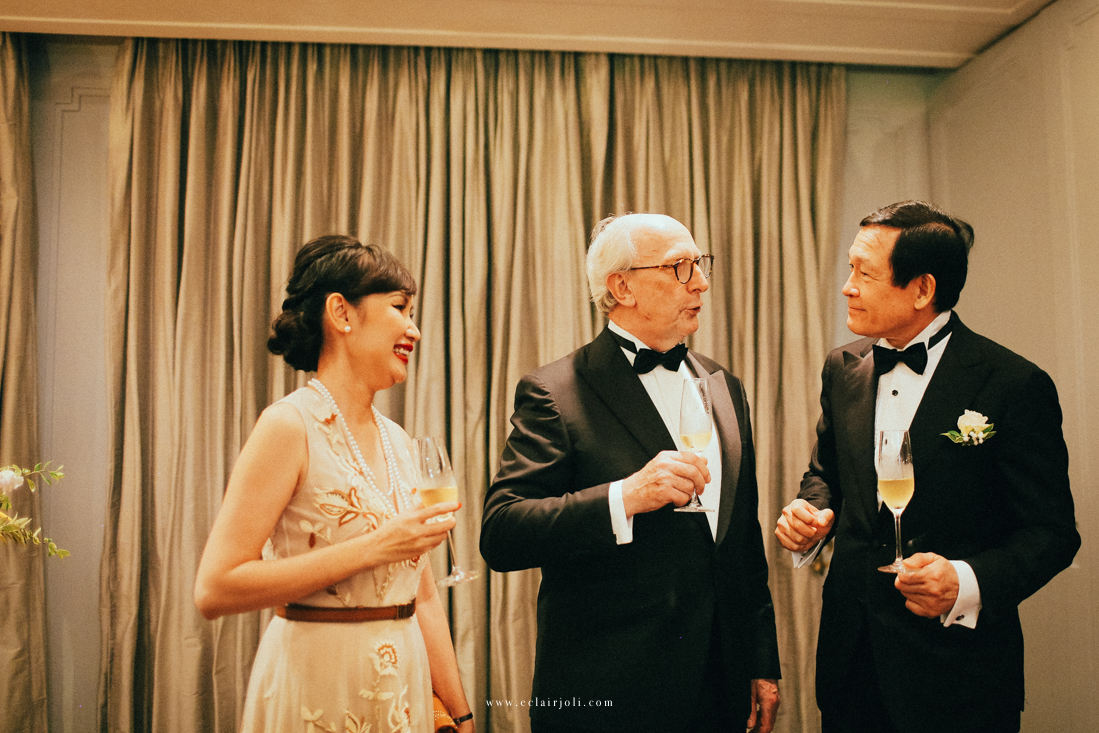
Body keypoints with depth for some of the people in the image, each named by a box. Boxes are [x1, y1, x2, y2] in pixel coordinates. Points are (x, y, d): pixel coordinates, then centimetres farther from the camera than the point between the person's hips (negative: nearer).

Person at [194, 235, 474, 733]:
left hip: (405, 683, 7)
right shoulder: (289, 426, -14)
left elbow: (422, 598, 11)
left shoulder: (397, 441, 7)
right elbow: (214, 589, -21)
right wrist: (373, 548, -22)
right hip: (319, 690, -6)